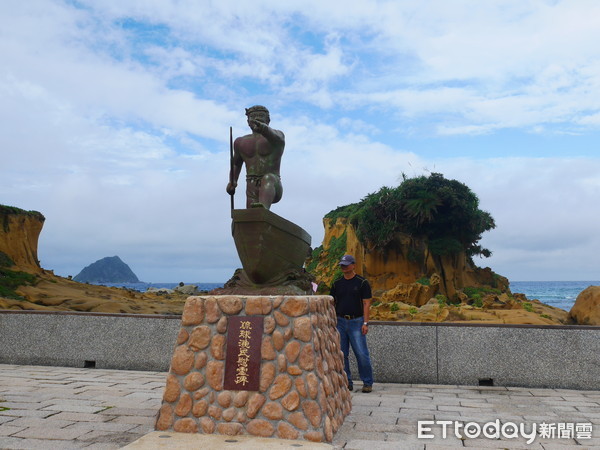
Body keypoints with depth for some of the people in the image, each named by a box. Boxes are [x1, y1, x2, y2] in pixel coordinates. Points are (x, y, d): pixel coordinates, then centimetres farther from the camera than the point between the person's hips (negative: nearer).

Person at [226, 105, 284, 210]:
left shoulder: (277, 135, 7)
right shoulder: (241, 142, 20)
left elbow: (273, 136, -19)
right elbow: (236, 164, 34)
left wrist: (263, 128, -41)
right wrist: (232, 181, 16)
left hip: (273, 186, -3)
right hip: (252, 190, 4)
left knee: (268, 178, -36)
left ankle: (263, 207, -62)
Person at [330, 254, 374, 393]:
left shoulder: (362, 282, -1)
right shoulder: (337, 283, 10)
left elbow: (366, 303, -5)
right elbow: (332, 303, 13)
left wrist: (365, 323, -12)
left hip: (356, 322, -4)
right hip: (340, 322, 4)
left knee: (362, 354, -5)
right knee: (341, 354, 6)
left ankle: (368, 382, 8)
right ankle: (347, 381, 17)